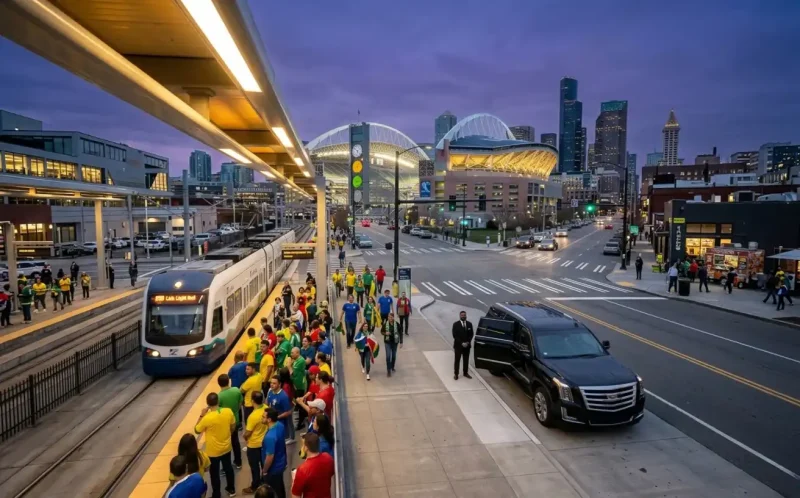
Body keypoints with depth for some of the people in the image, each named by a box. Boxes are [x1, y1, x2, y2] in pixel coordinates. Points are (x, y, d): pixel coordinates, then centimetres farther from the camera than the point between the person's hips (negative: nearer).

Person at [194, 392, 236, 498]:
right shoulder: (228, 412, -16)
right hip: (226, 448, 4)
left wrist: (201, 415, -7)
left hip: (213, 451, -4)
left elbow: (197, 430, -10)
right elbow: (233, 428, -1)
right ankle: (231, 489, 43)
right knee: (228, 468, 25)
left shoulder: (207, 418, -29)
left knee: (215, 473, 16)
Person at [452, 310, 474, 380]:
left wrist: (468, 342, -9)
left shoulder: (469, 324, 2)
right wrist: (461, 343, -17)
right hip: (458, 345, -3)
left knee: (466, 360, 12)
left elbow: (471, 334, 4)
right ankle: (456, 374, 11)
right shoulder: (456, 324, -9)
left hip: (467, 345, 3)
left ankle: (466, 373, 25)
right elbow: (455, 335, -12)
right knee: (457, 360, 4)